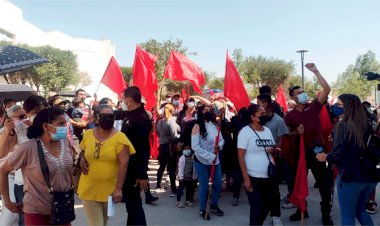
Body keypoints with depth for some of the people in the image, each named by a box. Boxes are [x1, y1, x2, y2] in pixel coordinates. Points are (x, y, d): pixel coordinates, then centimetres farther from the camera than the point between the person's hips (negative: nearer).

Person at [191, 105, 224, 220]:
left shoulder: (215, 125, 2)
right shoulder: (197, 127, -14)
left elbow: (221, 139, 10)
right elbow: (195, 147, -19)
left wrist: (219, 146, -14)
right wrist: (210, 157, -20)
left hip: (215, 160, 5)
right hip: (201, 161, -5)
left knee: (218, 184, 13)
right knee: (204, 186, 6)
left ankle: (214, 205, 36)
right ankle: (202, 210, 25)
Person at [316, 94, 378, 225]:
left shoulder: (343, 126, -13)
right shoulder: (368, 124, 5)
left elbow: (338, 153, -20)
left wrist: (325, 157, 1)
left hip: (351, 176, -7)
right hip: (369, 176, 7)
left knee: (347, 215, 9)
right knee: (360, 210, 27)